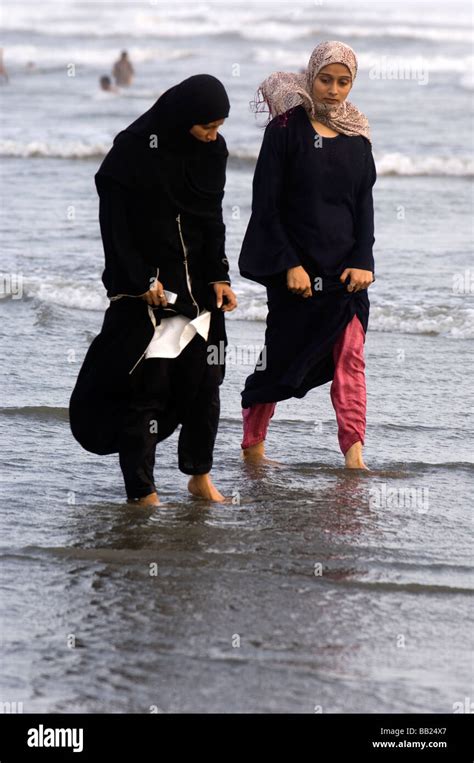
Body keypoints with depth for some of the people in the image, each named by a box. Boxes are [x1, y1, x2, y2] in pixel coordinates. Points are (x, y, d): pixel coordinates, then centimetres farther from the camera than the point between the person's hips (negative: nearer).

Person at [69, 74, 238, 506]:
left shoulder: (212, 150, 3)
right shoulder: (133, 150, -14)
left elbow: (212, 219, 10)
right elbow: (115, 223, -11)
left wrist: (219, 276, 0)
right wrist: (141, 281, -14)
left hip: (197, 286, 5)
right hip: (143, 290, -5)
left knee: (205, 381, 4)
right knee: (147, 386, -3)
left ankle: (200, 476, 20)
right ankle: (141, 491, 5)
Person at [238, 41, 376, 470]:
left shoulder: (357, 135, 8)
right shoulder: (287, 128, -5)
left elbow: (364, 204, 10)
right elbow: (266, 204, -7)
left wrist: (362, 262, -4)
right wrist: (290, 265, -13)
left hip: (346, 268, 4)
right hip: (297, 266, -4)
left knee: (350, 356, -6)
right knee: (282, 354, 4)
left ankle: (354, 456, -9)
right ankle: (253, 445, 20)